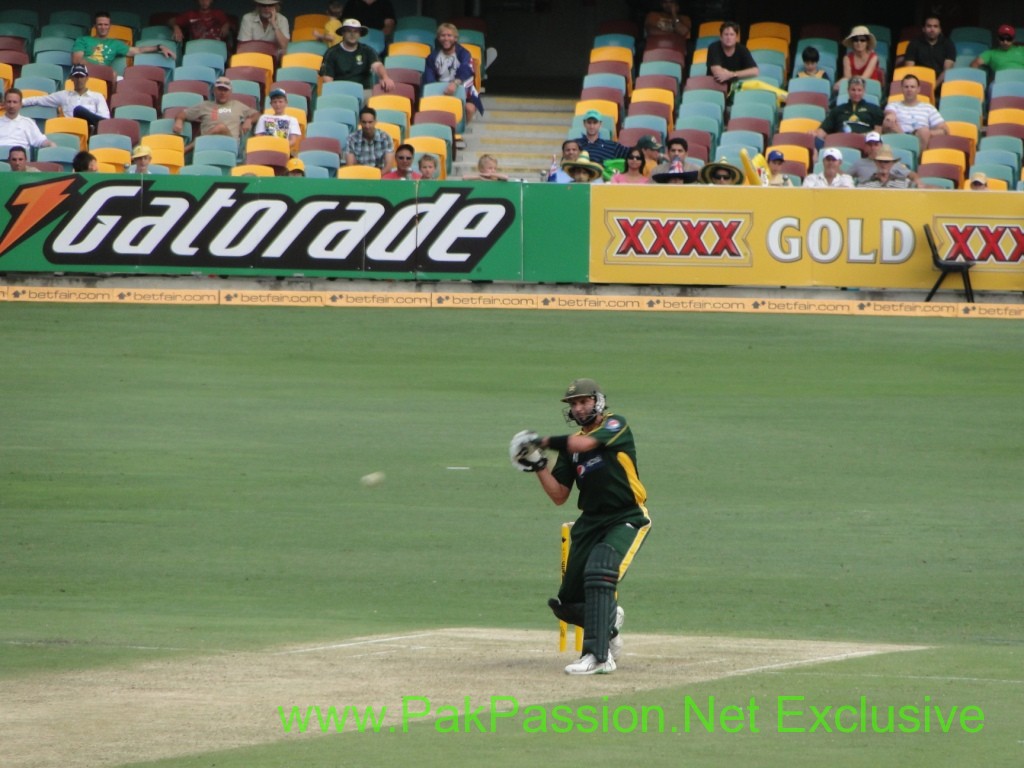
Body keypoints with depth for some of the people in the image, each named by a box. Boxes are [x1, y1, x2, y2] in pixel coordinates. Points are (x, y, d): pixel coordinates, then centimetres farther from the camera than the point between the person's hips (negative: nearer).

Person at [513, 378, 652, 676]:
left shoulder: (615, 425, -4)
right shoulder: (570, 445, 12)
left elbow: (583, 443, -24)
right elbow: (559, 496, 10)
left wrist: (544, 441, -12)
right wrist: (538, 464, -5)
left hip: (626, 520, -7)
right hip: (590, 522, 7)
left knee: (599, 572, -31)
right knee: (567, 604, 5)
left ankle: (598, 656, -33)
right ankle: (609, 619, 38)